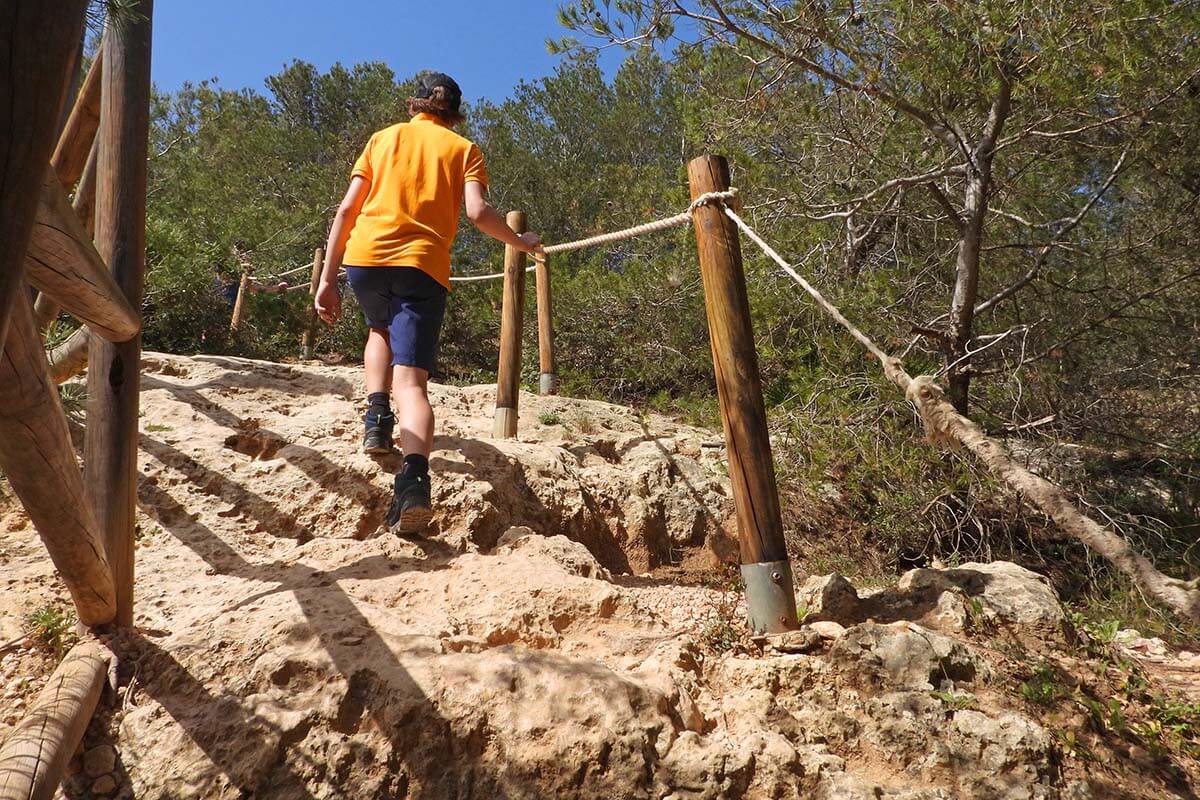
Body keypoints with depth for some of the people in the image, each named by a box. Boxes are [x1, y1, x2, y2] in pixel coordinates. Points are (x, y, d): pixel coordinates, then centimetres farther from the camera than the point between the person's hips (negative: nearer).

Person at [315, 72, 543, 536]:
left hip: (365, 255, 2)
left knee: (381, 330, 33)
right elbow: (478, 212, -2)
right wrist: (521, 242, 16)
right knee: (411, 378, -8)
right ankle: (414, 479, -32)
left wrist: (327, 280, 11)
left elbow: (347, 209, 11)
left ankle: (376, 415, 13)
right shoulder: (463, 149, 16)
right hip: (424, 265, -2)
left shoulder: (383, 138, 20)